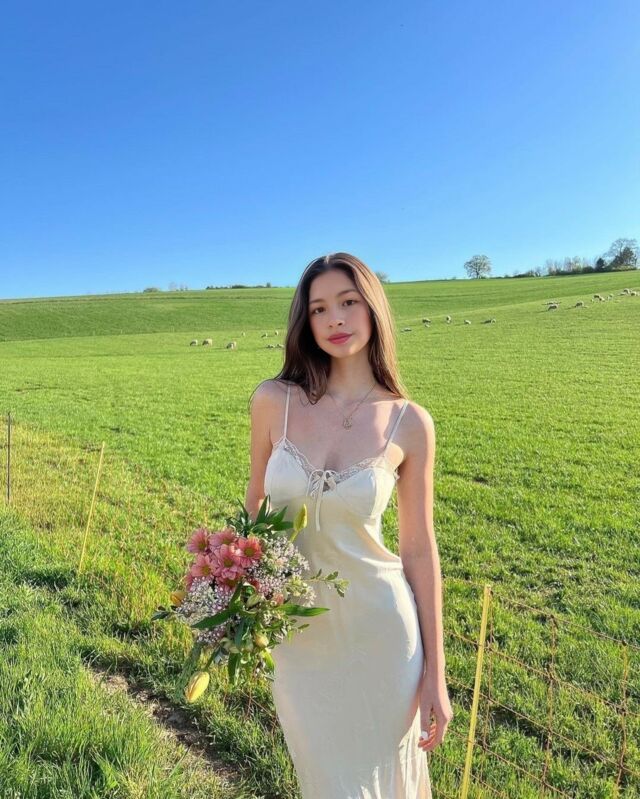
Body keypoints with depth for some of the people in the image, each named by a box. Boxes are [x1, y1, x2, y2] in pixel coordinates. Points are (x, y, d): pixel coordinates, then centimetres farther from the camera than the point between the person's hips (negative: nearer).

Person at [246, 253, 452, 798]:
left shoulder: (410, 423, -10)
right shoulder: (274, 401, -9)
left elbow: (420, 548, -5)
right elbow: (255, 501, 5)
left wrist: (435, 675, -2)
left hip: (379, 630, -1)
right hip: (295, 633, 1)